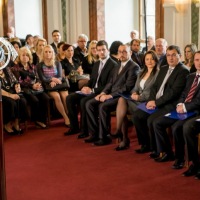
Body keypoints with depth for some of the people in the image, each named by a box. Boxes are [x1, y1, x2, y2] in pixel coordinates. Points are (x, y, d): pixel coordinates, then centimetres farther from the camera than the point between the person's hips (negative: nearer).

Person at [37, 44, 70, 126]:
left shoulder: (57, 63, 13)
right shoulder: (40, 65, 6)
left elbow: (60, 77, 3)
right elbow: (43, 79, -2)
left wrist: (54, 81, -17)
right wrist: (52, 79, -16)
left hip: (58, 84, 2)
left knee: (65, 95, -31)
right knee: (57, 96, -33)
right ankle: (66, 118, -25)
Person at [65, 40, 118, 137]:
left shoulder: (113, 65, -9)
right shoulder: (96, 64, 17)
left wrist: (92, 90, -22)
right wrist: (86, 88, -3)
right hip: (91, 91, 8)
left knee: (84, 101, -32)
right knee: (69, 98, -7)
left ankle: (84, 129, -16)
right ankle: (74, 126, 0)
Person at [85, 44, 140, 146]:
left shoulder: (134, 67, -8)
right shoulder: (119, 66, 22)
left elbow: (127, 87, -17)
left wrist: (110, 95, -21)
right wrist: (103, 93, 1)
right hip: (110, 94, 9)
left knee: (103, 106, -31)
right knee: (89, 104, -6)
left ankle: (103, 137, -18)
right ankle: (95, 133, -1)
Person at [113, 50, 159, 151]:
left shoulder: (158, 74, -2)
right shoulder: (141, 73, 23)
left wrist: (140, 97, -16)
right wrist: (134, 93, -3)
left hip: (147, 102, -7)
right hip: (137, 100, 7)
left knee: (122, 101, -24)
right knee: (122, 99, -25)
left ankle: (119, 131, -13)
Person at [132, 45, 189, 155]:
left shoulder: (183, 71, -8)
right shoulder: (163, 69, 18)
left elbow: (174, 92, -17)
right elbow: (154, 86, 15)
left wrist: (156, 102, -17)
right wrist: (151, 100, -4)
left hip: (170, 105, -8)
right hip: (156, 102, 8)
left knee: (151, 120, -27)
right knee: (136, 116, -4)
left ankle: (156, 149, -6)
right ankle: (146, 144, 10)